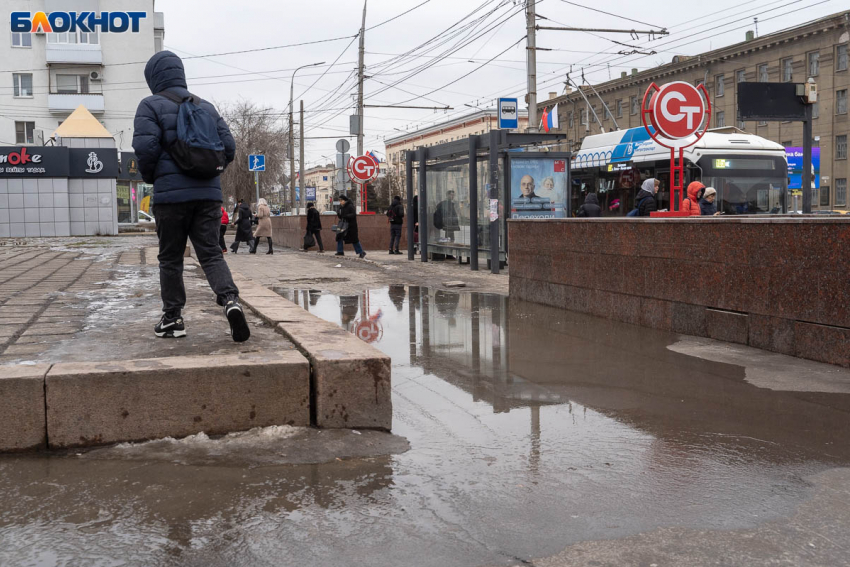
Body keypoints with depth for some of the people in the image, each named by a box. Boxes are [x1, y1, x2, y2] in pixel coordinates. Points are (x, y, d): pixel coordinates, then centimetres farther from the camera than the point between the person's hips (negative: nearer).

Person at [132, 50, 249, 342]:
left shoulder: (151, 105, -1)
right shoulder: (206, 107, 14)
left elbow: (145, 148, -12)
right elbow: (228, 147, 10)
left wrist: (149, 177, 6)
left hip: (171, 194, -4)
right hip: (208, 193, 4)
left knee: (170, 258, 8)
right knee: (211, 253, 4)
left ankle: (172, 318, 14)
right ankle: (230, 300, -19)